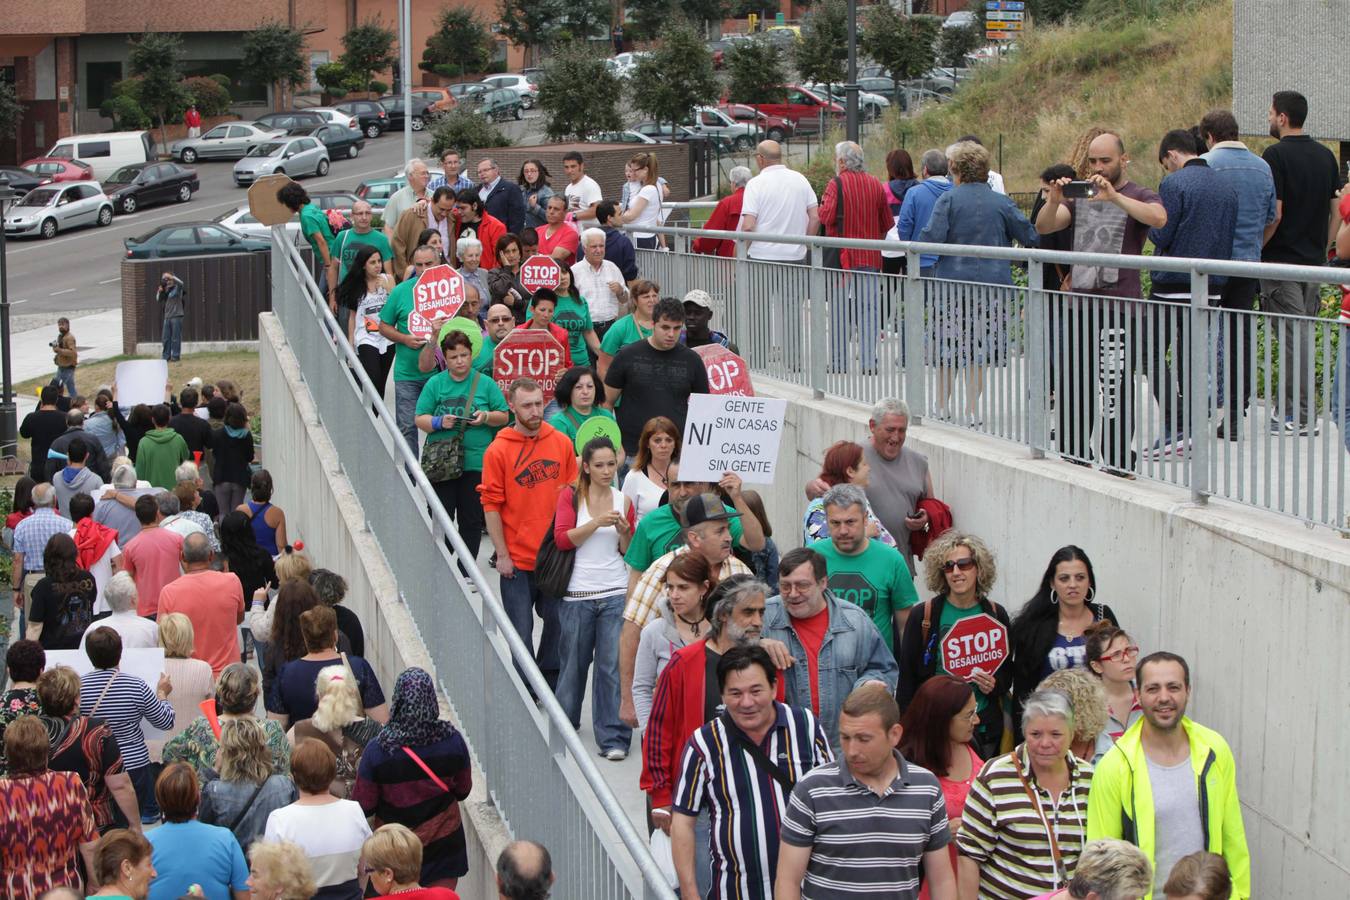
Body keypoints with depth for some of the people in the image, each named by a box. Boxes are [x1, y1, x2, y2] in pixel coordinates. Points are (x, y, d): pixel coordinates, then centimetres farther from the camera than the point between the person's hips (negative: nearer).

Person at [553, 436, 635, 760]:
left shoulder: (623, 501, 7)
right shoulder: (571, 496, 1)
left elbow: (629, 552, 11)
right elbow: (563, 539, -9)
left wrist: (624, 533, -9)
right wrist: (597, 522, -19)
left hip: (615, 593, 1)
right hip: (578, 592, -1)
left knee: (613, 664, -5)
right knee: (574, 661, 11)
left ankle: (614, 737, -2)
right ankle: (564, 723, 32)